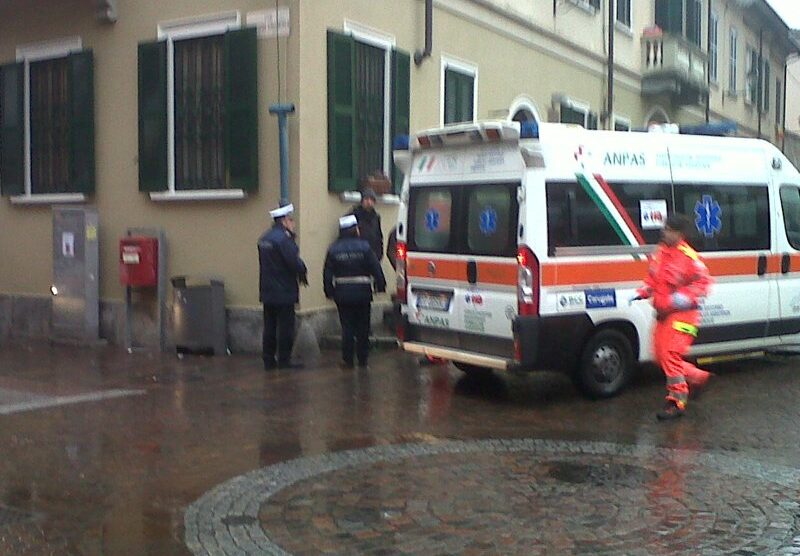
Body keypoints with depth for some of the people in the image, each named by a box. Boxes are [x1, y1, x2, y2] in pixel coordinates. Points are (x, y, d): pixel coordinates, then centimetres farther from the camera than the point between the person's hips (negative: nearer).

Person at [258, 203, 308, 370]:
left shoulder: (264, 238, 12)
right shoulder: (283, 238, -16)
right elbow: (294, 261, -21)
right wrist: (302, 272, -1)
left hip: (267, 292, 8)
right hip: (284, 292, -8)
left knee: (269, 327, 12)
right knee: (285, 327, 0)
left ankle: (268, 361, 16)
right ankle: (284, 361, 3)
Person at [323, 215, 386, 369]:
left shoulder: (334, 249, -1)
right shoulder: (364, 247, -7)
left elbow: (327, 273, 1)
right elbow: (376, 268, -7)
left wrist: (329, 292, 8)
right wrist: (380, 285, 3)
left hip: (342, 294, 1)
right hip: (362, 292, -1)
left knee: (347, 327, 7)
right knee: (363, 327, 10)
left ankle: (348, 360, 7)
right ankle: (362, 360, 15)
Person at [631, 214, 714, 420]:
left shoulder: (688, 257, -14)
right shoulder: (659, 253, 10)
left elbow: (703, 281, -13)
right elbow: (652, 279, 23)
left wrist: (684, 297, -27)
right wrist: (643, 292, 6)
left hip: (682, 314, -9)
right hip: (663, 314, 9)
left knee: (671, 355, -13)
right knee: (661, 355, 12)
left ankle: (676, 401, -4)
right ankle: (697, 378, 32)